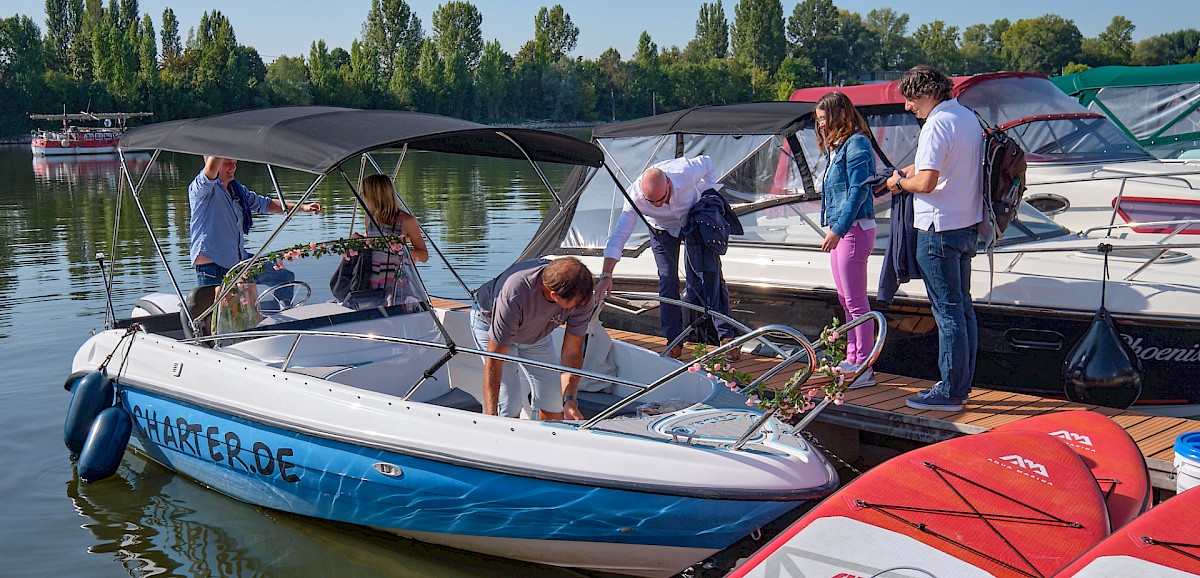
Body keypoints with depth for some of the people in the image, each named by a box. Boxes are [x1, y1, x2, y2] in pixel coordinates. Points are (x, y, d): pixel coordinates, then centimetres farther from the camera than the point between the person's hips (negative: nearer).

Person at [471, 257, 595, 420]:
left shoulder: (582, 296, -31)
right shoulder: (514, 294, -44)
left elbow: (572, 353, -20)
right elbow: (494, 358, -38)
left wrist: (569, 400, -32)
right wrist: (490, 415, -39)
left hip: (537, 330, 4)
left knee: (553, 401, -1)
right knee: (509, 403, -16)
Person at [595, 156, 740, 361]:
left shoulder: (686, 173, -38)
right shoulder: (635, 197, -36)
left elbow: (706, 162, -13)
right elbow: (618, 235, -34)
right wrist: (606, 276, -39)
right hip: (662, 228, 0)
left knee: (711, 276, -8)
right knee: (668, 282, -8)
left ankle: (726, 336, -2)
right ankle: (674, 342, 3)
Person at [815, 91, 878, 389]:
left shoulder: (856, 144, -12)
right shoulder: (836, 146, 18)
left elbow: (859, 190, -18)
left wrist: (838, 229, -21)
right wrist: (833, 229, 16)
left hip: (854, 229, -10)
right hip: (839, 230, 10)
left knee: (856, 302, -7)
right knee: (846, 299, 15)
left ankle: (865, 369, -3)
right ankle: (853, 358, 24)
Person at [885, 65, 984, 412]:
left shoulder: (936, 125, -17)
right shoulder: (968, 117, 13)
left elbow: (927, 183, -24)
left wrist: (900, 182, -6)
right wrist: (911, 171, 15)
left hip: (939, 230, -10)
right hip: (967, 225, 10)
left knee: (947, 312, -5)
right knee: (962, 306, 14)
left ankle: (950, 392, 1)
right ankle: (962, 384, 22)